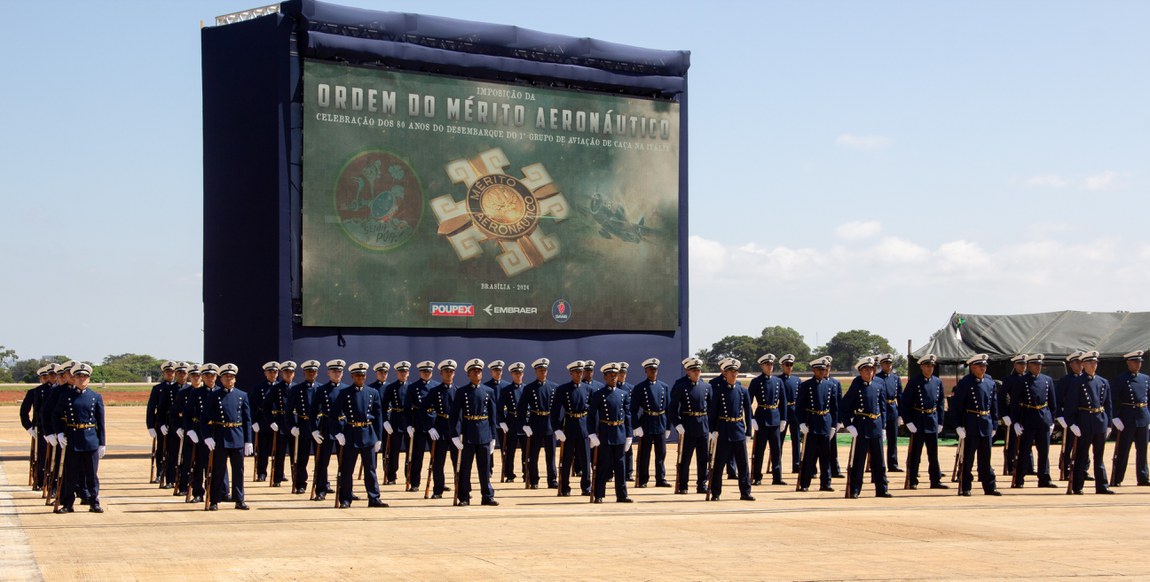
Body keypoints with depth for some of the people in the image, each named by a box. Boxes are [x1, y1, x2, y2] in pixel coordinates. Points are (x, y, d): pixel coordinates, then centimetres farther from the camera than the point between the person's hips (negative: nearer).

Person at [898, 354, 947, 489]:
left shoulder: (938, 382, 6)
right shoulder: (914, 382, -8)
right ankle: (912, 482, 8)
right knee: (915, 453, 2)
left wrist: (940, 421, 9)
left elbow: (940, 403, 13)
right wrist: (908, 421, -13)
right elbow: (904, 403, -8)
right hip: (918, 421, -4)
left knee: (933, 453, 9)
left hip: (932, 421, 5)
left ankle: (936, 481, 15)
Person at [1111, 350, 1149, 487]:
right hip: (1127, 419, -5)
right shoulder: (1121, 380, -6)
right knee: (1123, 450, -1)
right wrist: (1116, 418, -15)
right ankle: (1116, 479, 4)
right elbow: (1115, 400, -9)